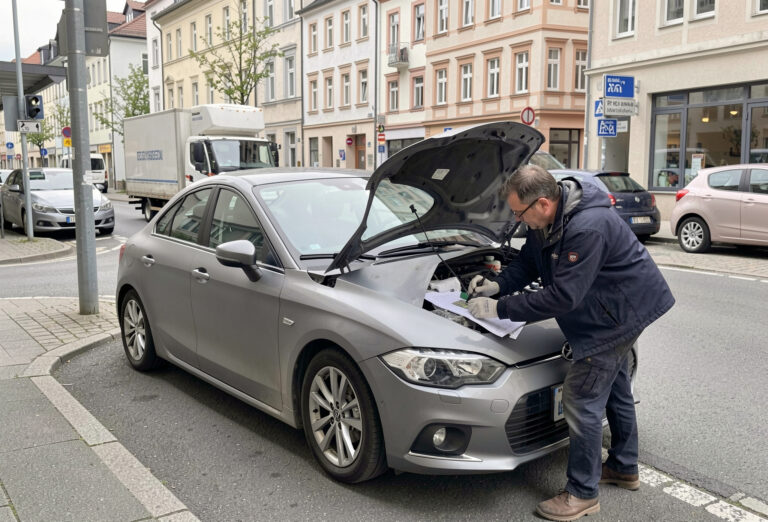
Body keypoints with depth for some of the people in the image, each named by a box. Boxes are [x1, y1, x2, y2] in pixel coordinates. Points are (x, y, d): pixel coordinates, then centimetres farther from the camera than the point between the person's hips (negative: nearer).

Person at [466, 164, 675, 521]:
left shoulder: (588, 227, -35)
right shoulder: (546, 219, -5)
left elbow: (562, 297, -35)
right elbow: (528, 262, 7)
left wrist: (500, 309, -31)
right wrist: (498, 285, -10)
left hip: (621, 312, -10)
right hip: (613, 310, 10)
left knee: (582, 398, -7)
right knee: (614, 388, 22)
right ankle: (623, 468, 41)